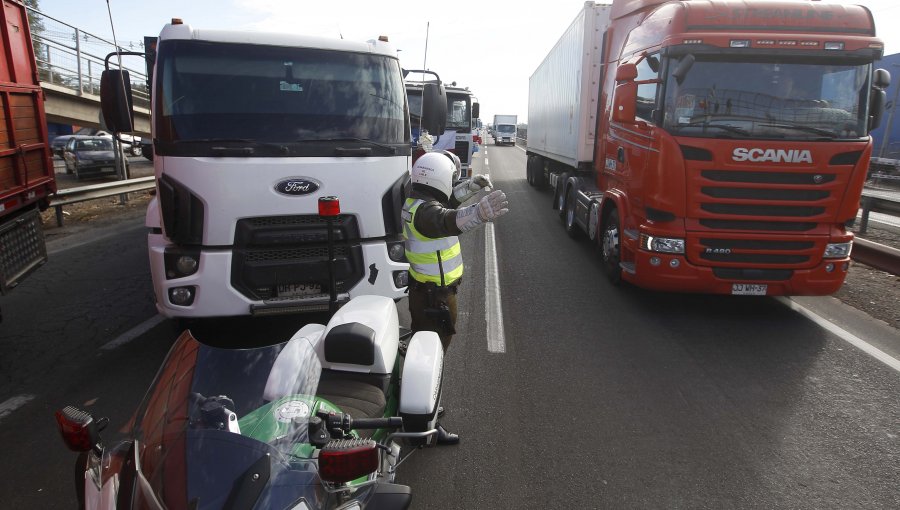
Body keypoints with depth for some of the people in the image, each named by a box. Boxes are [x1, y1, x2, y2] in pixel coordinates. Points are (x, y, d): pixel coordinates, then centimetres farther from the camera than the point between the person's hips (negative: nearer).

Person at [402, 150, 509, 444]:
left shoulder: (415, 202, 4)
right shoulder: (426, 211, -27)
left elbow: (445, 203, 24)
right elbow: (448, 220, -51)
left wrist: (471, 187, 20)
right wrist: (480, 213, -70)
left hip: (421, 289, 10)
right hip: (436, 297, -10)